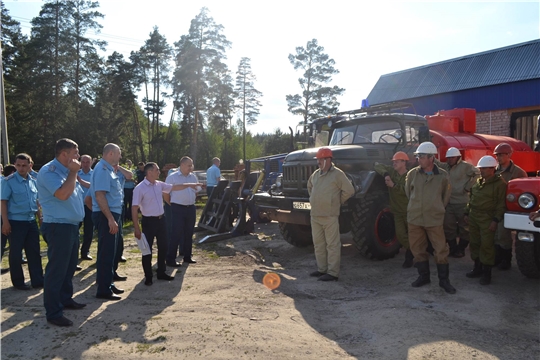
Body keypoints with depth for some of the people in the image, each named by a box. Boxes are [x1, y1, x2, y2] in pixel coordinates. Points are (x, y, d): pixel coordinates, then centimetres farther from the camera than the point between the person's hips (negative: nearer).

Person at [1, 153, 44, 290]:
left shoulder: (33, 181, 8)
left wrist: (41, 218, 13)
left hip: (31, 221, 5)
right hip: (16, 222, -5)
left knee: (34, 252, 7)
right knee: (16, 253, 5)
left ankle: (38, 280, 14)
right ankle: (18, 282, 17)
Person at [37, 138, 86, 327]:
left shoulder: (66, 171, 15)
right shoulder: (49, 171, -15)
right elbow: (63, 194, -29)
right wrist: (73, 173, -19)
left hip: (72, 226, 10)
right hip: (58, 227, -10)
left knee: (69, 267, 19)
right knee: (56, 269, -4)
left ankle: (66, 299, 34)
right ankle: (53, 312, 5)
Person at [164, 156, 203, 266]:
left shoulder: (193, 177, 9)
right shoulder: (172, 177, -7)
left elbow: (196, 190, 21)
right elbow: (165, 194, -4)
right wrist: (173, 205, 1)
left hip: (191, 208, 6)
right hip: (178, 209, -6)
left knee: (189, 233, 12)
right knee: (176, 234, -5)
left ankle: (187, 256, 25)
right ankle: (170, 259, 3)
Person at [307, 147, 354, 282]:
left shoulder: (337, 174, -8)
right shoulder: (316, 174, 13)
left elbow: (349, 190, -8)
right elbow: (310, 186, 32)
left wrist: (338, 202, -1)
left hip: (330, 216, -8)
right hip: (315, 215, 8)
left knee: (332, 245, -2)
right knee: (318, 244, 14)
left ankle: (333, 273, 4)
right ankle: (321, 269, 26)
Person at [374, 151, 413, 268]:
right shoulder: (391, 171, 2)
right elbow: (377, 165, 0)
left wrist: (393, 185, -27)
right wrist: (385, 174, -16)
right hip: (397, 211, 4)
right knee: (400, 234, -4)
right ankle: (411, 252, 17)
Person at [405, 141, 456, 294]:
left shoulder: (442, 176, -3)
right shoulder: (412, 174, -1)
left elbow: (445, 196, 10)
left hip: (434, 219, -2)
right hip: (414, 218, 2)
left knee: (441, 250, 2)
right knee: (417, 249, 10)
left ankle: (444, 280, 17)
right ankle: (424, 276, 26)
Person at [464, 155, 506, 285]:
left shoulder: (500, 183, -8)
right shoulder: (478, 182, 14)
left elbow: (501, 204, -12)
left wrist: (496, 220, -16)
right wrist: (467, 213, 16)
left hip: (487, 220, -7)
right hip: (473, 218, 7)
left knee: (487, 245, -4)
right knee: (475, 243, 11)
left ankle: (487, 273, 6)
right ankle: (477, 268, 24)